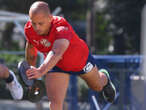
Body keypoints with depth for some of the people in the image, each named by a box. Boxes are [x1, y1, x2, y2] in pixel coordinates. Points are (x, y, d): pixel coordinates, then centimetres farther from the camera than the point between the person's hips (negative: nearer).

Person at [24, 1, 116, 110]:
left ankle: (105, 78, 67)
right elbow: (31, 46, -4)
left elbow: (57, 53, -65)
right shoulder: (29, 29, -28)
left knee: (97, 86, 28)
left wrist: (41, 71, -82)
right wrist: (31, 70, 6)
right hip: (56, 65, 2)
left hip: (81, 59, -2)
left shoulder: (62, 28, -46)